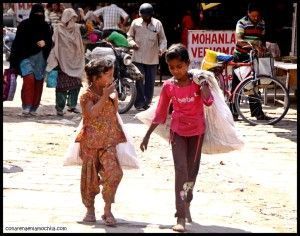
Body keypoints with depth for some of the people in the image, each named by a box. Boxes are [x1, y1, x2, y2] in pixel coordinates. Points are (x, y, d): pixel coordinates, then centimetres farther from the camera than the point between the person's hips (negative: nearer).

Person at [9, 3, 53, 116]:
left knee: (38, 82, 1)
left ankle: (33, 108, 12)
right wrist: (14, 59, -9)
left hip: (40, 58, 3)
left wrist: (45, 43, -10)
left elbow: (50, 42, 14)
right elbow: (17, 42, -4)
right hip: (26, 57, -3)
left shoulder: (45, 26, 6)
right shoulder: (24, 25, -3)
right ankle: (26, 106, -18)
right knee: (29, 78, -21)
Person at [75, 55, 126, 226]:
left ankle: (108, 210, -8)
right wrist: (105, 96, -26)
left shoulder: (111, 95, 6)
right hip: (91, 143, -3)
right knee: (90, 178, 6)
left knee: (114, 173, -17)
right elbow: (93, 113, -27)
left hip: (108, 143, 3)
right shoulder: (87, 96, -9)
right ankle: (90, 209, 24)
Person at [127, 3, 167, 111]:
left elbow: (162, 39, 7)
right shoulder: (135, 23, 1)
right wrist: (132, 43, -10)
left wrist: (161, 49, -11)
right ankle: (139, 103, -3)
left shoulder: (157, 24, 1)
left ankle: (147, 103, 18)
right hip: (138, 57, -1)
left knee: (150, 82, 8)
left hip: (152, 58, 1)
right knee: (139, 81, -7)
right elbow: (129, 36, 11)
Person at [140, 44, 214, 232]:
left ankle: (186, 205, 38)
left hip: (197, 131, 1)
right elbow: (160, 113, 3)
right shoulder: (168, 86, -5)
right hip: (178, 131, -1)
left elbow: (209, 101, -24)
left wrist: (203, 83, -29)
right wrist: (147, 135, 5)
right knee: (181, 169, -13)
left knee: (192, 170, 13)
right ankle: (181, 217, -18)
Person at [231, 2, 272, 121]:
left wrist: (263, 48, -3)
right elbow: (239, 40, -26)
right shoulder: (242, 23, -13)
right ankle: (233, 113, 3)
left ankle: (258, 113, 8)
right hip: (241, 57, -5)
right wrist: (253, 46, -40)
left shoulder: (262, 23, 5)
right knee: (236, 86, -1)